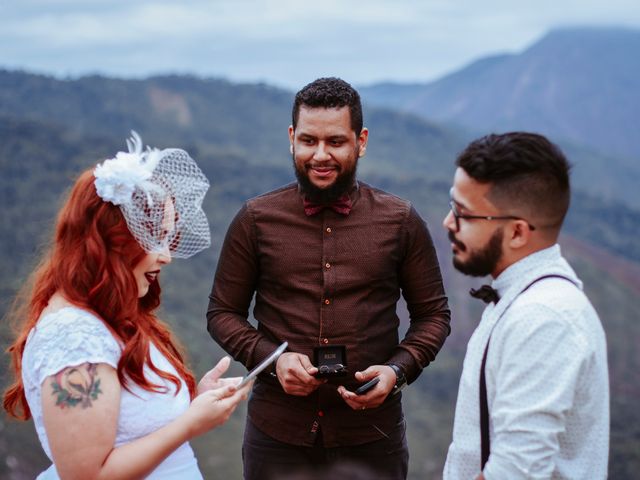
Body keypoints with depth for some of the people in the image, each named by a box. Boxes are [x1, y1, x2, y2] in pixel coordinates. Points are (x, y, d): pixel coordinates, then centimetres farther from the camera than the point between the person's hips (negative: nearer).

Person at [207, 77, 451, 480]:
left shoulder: (401, 221, -1)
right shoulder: (256, 220, -1)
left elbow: (433, 314, 5)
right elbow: (222, 312, 4)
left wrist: (398, 370, -11)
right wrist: (271, 358, -12)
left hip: (372, 434, 0)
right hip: (278, 433, 0)